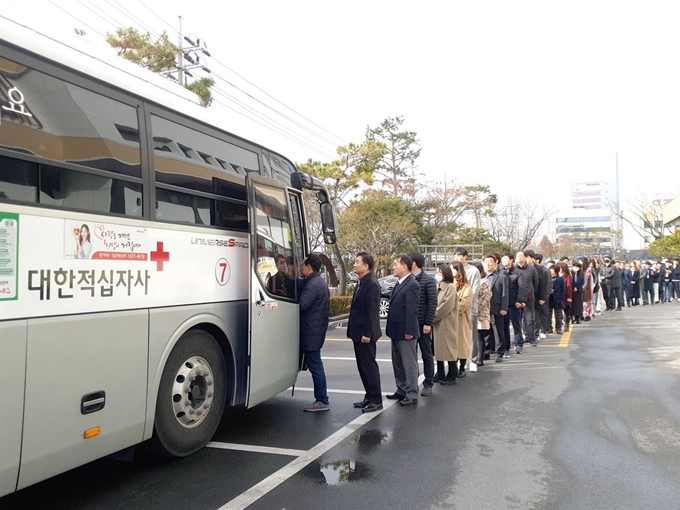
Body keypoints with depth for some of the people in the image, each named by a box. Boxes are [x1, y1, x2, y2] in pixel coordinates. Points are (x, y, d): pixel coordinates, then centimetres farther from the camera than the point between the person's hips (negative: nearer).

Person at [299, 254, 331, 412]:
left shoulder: (312, 284, -16)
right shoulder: (319, 282, 16)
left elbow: (301, 305, -23)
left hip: (311, 332, -10)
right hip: (316, 330, 10)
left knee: (315, 366, -4)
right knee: (315, 365, 14)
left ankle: (322, 401, 3)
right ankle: (321, 399, 20)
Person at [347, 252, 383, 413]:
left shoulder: (372, 284, -16)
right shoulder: (361, 283, 13)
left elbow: (372, 311, -21)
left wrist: (367, 333, -22)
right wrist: (353, 331, 14)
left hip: (365, 333, -9)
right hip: (358, 332, 9)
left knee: (369, 366, -1)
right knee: (363, 366, 15)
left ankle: (376, 400, 9)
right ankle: (369, 396, 25)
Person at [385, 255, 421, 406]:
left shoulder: (412, 285, -17)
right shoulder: (399, 284, 13)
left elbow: (412, 311, -20)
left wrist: (409, 331, -21)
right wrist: (391, 329, 14)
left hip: (405, 332, -10)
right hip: (396, 331, 10)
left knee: (409, 364, 1)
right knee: (398, 363, 17)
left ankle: (412, 395, 10)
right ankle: (402, 390, 28)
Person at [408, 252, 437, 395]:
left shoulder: (429, 280, -8)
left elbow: (432, 303, -11)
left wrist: (428, 323, -15)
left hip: (422, 323, -5)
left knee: (426, 354, 6)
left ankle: (428, 385, 14)